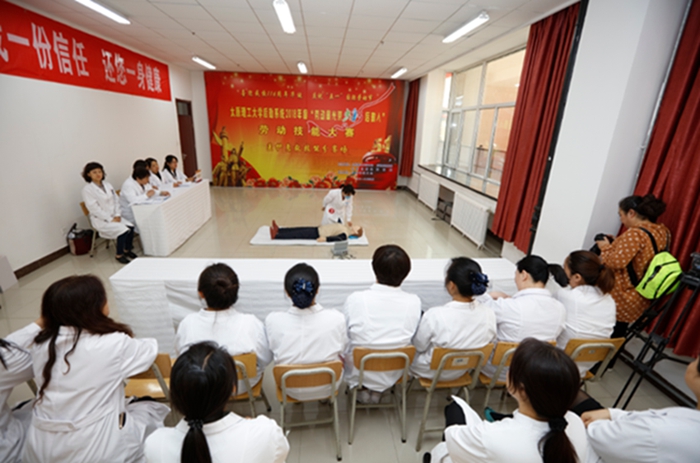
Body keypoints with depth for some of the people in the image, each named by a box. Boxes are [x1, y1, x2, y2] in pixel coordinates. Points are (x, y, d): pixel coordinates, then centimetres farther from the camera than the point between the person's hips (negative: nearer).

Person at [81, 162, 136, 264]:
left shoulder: (107, 184, 9)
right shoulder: (87, 189, -10)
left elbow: (116, 200, 8)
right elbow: (94, 209, -15)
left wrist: (117, 215, -5)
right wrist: (110, 219, -18)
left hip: (113, 216, 6)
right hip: (100, 219, -6)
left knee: (131, 226, -18)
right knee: (123, 230, -26)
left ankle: (127, 250, 3)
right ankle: (119, 255, -7)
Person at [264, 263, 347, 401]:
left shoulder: (273, 321, -25)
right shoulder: (336, 319, -26)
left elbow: (273, 350, -5)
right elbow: (342, 350, -7)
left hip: (291, 389, 1)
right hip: (328, 386, 0)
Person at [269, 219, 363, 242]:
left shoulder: (345, 234, -14)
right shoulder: (346, 228, 15)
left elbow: (338, 238, -31)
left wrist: (325, 238, -38)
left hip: (318, 235, -9)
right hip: (318, 229, 9)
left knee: (298, 234, -13)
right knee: (299, 230, 4)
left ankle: (276, 236, -15)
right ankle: (278, 230, 6)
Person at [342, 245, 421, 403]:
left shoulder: (355, 299, -24)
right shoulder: (414, 302, -19)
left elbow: (345, 335, -8)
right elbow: (412, 337, -3)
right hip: (392, 375, 2)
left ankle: (361, 389, 26)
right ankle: (377, 391, 27)